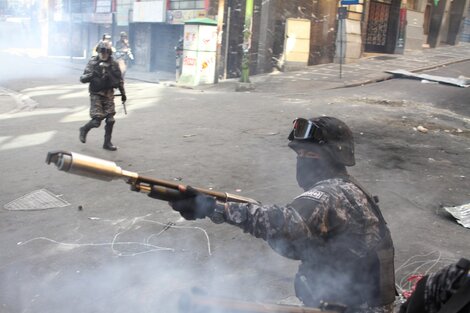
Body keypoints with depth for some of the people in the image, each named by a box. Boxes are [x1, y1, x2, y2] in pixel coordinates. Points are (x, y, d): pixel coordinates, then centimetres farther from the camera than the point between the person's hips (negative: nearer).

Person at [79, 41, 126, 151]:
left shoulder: (113, 64, 1)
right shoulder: (92, 63, -7)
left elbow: (119, 80, 13)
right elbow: (82, 79, -8)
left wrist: (123, 93, 14)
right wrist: (90, 75, -29)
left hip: (108, 95, 3)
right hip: (96, 95, -3)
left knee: (110, 120, -1)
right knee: (97, 120, -8)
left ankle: (107, 143, 13)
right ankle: (84, 129, 24)